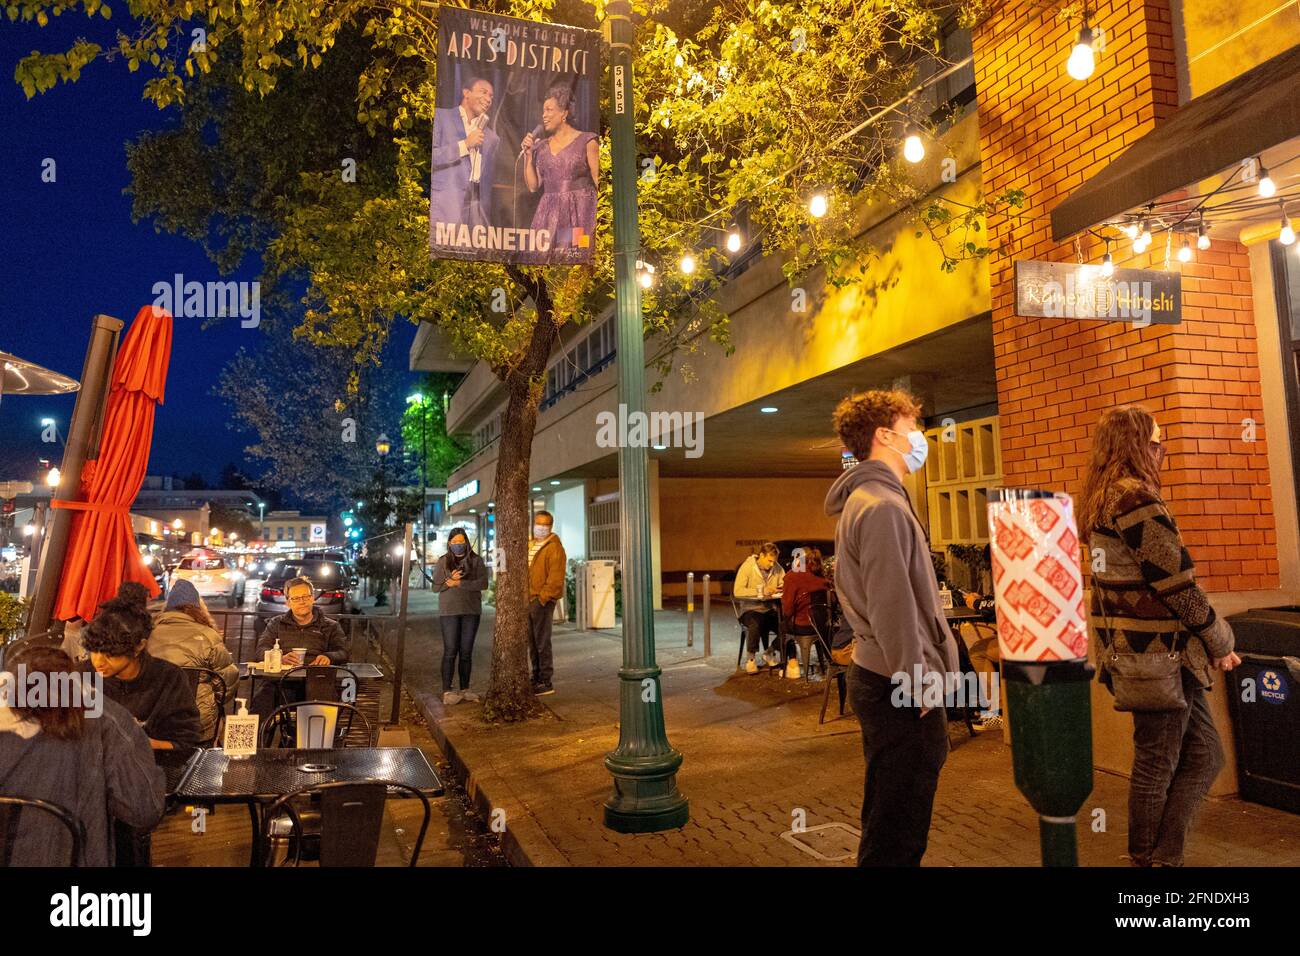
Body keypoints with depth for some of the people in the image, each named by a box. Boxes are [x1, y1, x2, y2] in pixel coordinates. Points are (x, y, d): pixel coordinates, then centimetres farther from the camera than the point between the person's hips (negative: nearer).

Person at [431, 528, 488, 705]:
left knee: (466, 652, 8)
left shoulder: (476, 560, 4)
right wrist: (450, 580, -17)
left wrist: (459, 583, -14)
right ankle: (447, 691, 0)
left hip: (471, 611, 1)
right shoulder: (443, 561, 5)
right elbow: (435, 585, 1)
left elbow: (483, 583, -7)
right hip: (449, 611, -1)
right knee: (450, 651, -3)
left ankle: (465, 689, 16)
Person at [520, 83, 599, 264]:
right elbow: (533, 186, 12)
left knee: (578, 258, -9)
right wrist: (528, 155, 4)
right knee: (548, 258, -2)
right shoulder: (541, 146, 14)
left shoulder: (587, 142, 0)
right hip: (549, 216, 4)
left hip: (580, 214, -4)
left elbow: (599, 181, -3)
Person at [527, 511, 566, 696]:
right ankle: (537, 677, 27)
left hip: (542, 601, -8)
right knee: (532, 642, 16)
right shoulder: (530, 546, 17)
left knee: (542, 642, -5)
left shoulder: (554, 548, -9)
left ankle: (545, 683, 2)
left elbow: (556, 578, -16)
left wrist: (542, 598, -19)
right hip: (528, 600, 8)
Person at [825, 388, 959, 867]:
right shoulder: (883, 506, -18)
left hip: (883, 680, 11)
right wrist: (918, 683, -17)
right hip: (901, 689, -11)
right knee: (898, 833, 0)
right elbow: (893, 607, -23)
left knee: (888, 824, 21)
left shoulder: (865, 499, 15)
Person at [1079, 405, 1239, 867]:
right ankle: (1150, 860, 21)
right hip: (1159, 653, -9)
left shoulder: (1103, 500, 12)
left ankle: (1160, 856, 22)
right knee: (1157, 767, 5)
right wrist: (1220, 643, -4)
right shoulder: (1136, 499, -18)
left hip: (1135, 649, 9)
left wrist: (1207, 641, 17)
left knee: (1205, 755, 16)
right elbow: (1178, 584, -18)